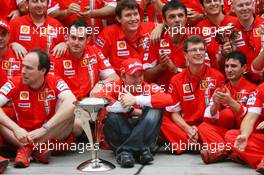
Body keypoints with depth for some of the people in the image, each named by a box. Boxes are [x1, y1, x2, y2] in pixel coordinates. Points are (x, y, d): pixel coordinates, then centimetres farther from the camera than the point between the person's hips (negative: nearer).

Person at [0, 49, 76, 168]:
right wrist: (16, 129, -34)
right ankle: (36, 149, -31)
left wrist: (44, 129, -37)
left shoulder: (55, 82, -11)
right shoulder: (15, 84, -7)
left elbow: (71, 103, -30)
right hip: (23, 136, 1)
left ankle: (26, 148, -28)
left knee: (69, 111, -26)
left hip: (52, 136, -1)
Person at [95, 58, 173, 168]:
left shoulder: (150, 88, -3)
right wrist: (130, 110, -21)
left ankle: (124, 151, -28)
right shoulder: (114, 87, -4)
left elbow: (168, 99, -24)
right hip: (118, 137, -1)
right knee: (112, 114, -24)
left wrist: (135, 100, -27)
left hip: (143, 136, 1)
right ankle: (142, 150, -27)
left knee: (155, 112, -20)